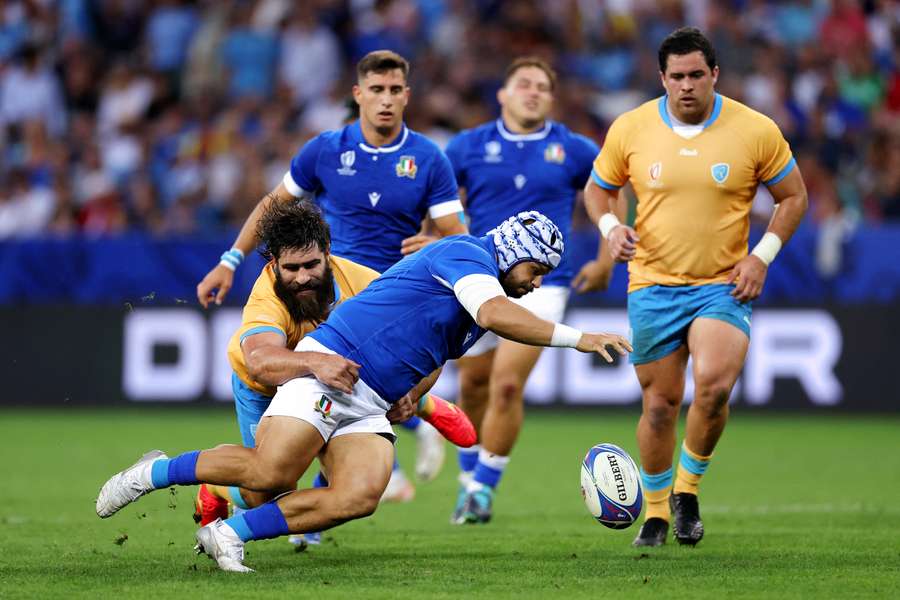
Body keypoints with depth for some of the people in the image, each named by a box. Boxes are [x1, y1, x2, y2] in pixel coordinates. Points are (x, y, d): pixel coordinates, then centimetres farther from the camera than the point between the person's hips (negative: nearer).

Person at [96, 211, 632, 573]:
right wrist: (575, 338, -26)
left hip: (370, 407, 9)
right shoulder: (464, 254, -8)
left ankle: (230, 534, -11)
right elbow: (495, 314, -27)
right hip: (332, 363, -9)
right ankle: (158, 472, -2)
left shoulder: (483, 293, 22)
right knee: (272, 473, -24)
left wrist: (413, 394, 15)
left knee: (360, 496, -16)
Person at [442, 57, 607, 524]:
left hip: (540, 283, -2)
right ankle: (469, 477, 32)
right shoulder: (468, 146, 1)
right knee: (473, 386, 10)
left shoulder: (573, 150, 1)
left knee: (507, 385, -14)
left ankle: (484, 488, -2)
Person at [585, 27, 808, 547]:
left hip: (725, 285, -2)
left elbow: (794, 197, 6)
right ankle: (656, 511, 24)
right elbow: (599, 188, 14)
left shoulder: (756, 131, -5)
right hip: (653, 285, 2)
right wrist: (611, 226, -6)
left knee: (714, 385, -23)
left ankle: (688, 489, 0)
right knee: (660, 403, 3)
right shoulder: (630, 129, -1)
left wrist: (762, 255, -5)